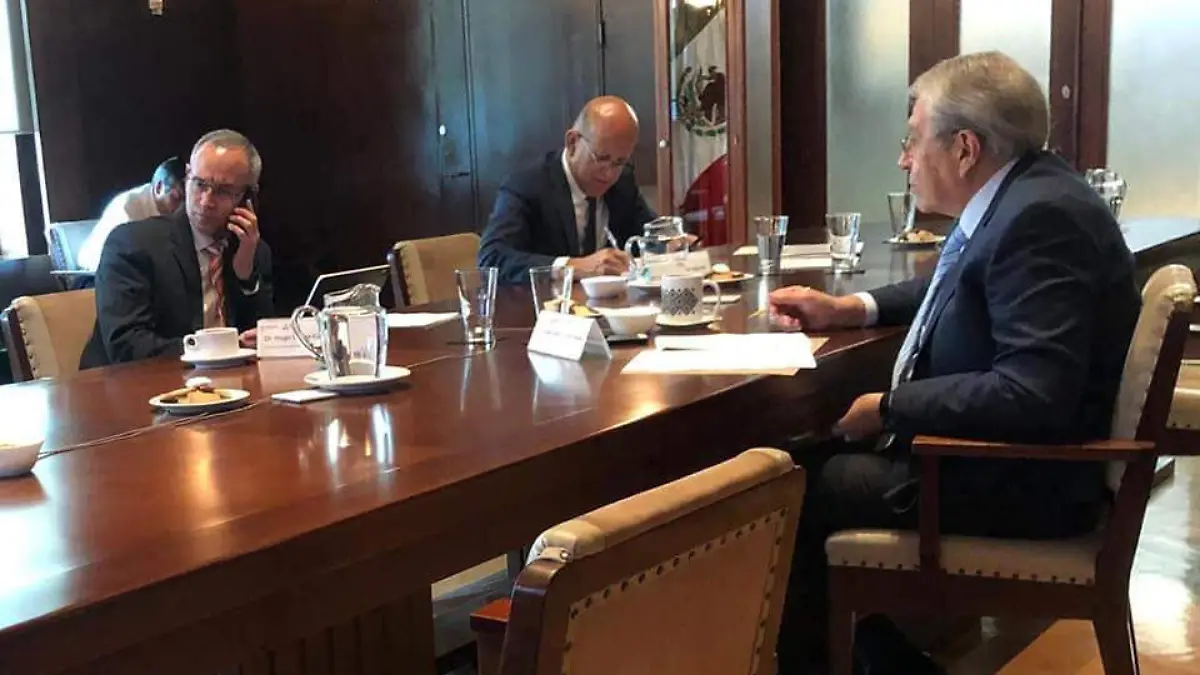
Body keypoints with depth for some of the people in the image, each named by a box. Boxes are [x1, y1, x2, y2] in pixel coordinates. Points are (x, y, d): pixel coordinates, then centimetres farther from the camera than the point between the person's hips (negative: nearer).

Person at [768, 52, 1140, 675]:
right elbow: (954, 289, 26)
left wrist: (891, 409, -22)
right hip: (978, 441, 10)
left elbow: (1033, 394, -33)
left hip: (1020, 479, -10)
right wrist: (849, 308, 16)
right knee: (808, 454, 11)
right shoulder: (1015, 194, 6)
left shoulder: (1042, 216, -25)